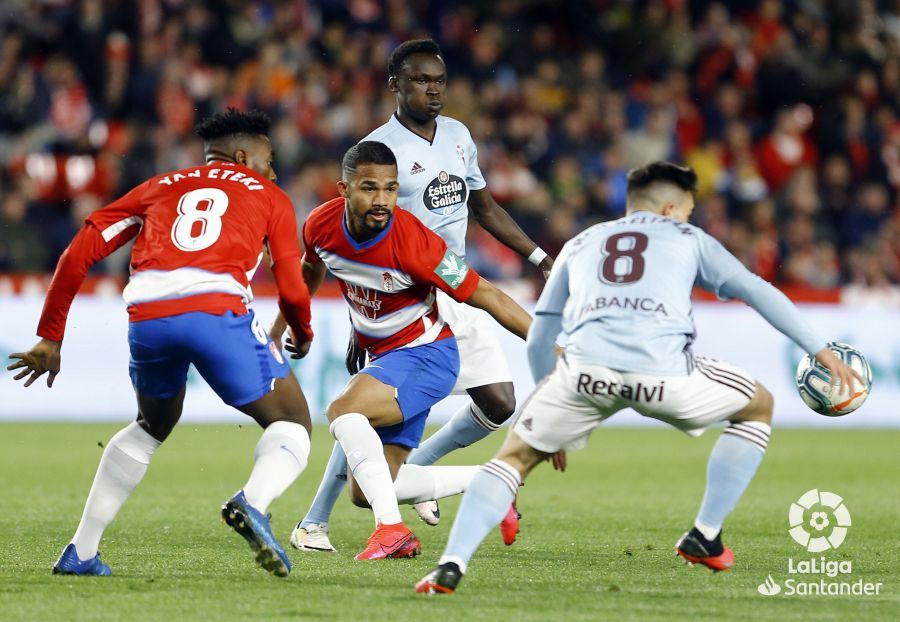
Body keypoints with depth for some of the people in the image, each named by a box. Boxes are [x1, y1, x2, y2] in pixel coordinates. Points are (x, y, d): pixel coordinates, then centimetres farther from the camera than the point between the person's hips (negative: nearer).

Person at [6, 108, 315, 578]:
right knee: (292, 427, 11)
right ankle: (253, 502, -22)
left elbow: (80, 252, 22)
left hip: (146, 315, 4)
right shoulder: (269, 197, 24)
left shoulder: (160, 187, 31)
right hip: (216, 310, -4)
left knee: (153, 426, 31)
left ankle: (80, 553, 27)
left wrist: (50, 337, 27)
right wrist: (303, 335, 38)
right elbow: (291, 291, 16)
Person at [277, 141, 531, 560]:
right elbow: (311, 268, 15)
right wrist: (281, 328, 22)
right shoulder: (322, 225, -11)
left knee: (343, 411, -33)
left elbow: (485, 296, -21)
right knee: (364, 494, 6)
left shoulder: (413, 242, -28)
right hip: (383, 358, 7)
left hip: (426, 353, -7)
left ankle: (391, 527, -29)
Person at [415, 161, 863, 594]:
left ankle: (451, 566, -2)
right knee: (758, 406, 25)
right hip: (664, 373, -2)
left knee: (516, 456, 19)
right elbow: (757, 291, 20)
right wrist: (819, 350, 24)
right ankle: (705, 538, 25)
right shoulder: (688, 239, 27)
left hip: (585, 369, 2)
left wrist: (555, 424, 42)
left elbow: (538, 340, 32)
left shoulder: (579, 244, 32)